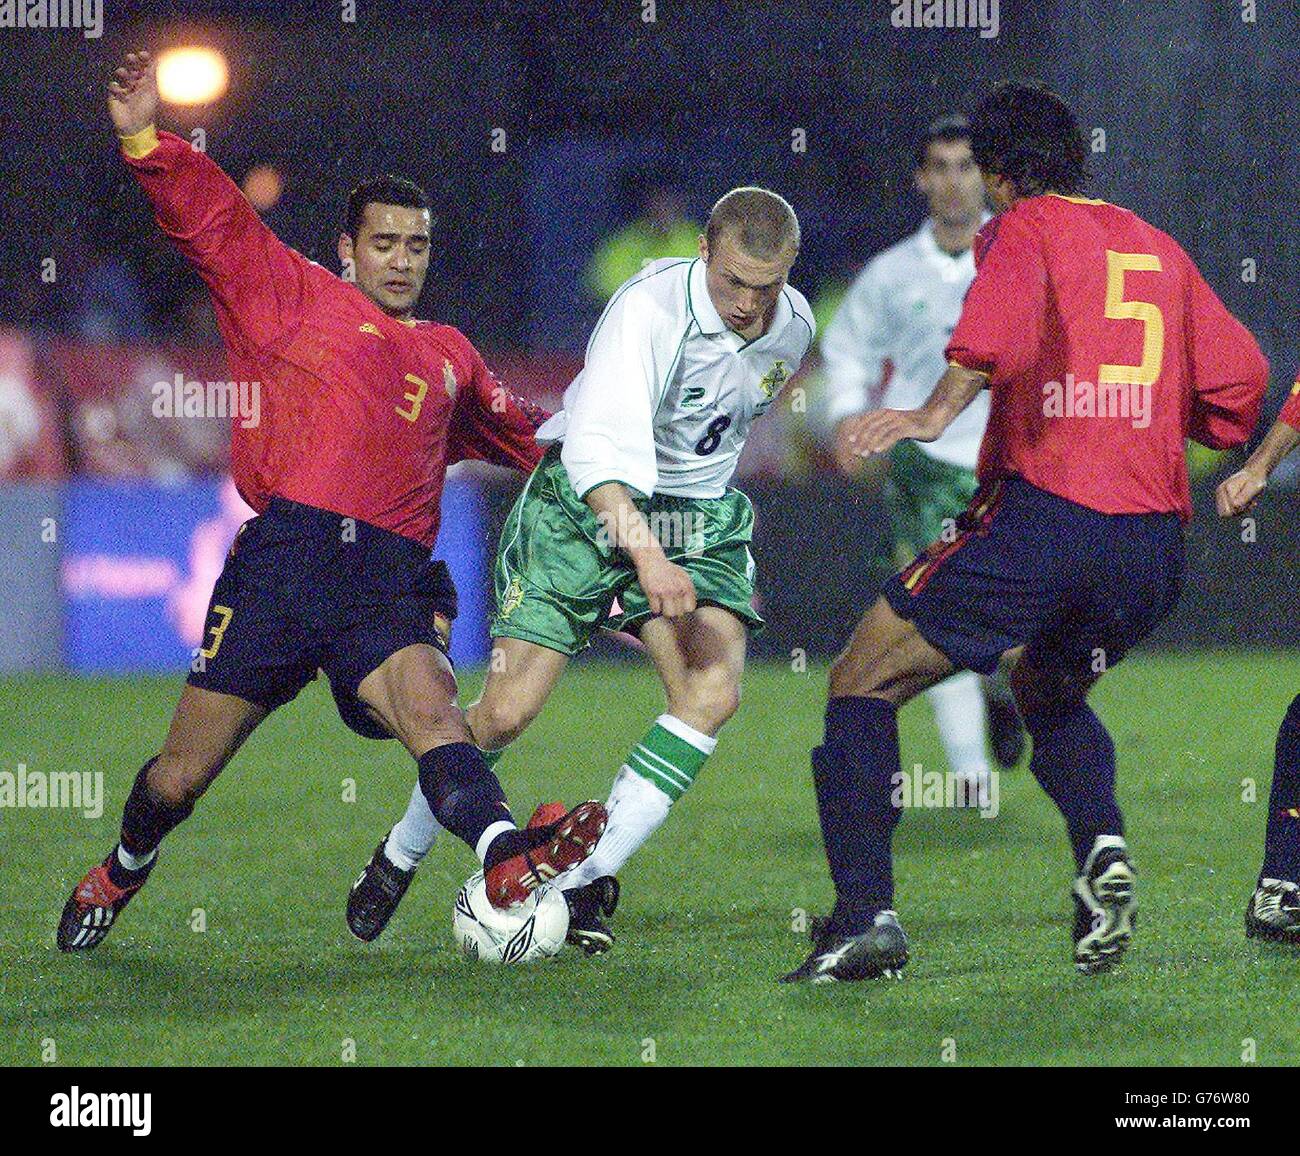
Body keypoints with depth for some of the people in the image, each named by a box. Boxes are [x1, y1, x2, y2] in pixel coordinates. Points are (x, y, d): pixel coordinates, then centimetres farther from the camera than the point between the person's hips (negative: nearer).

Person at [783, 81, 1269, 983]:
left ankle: (866, 914, -6)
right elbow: (1239, 378, 17)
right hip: (1155, 547, 6)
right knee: (1051, 696, 33)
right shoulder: (1157, 246, 20)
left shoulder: (1023, 229, 3)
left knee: (862, 685, 7)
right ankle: (1102, 848, 5)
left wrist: (935, 416, -24)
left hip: (1038, 518, -6)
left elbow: (998, 331, -20)